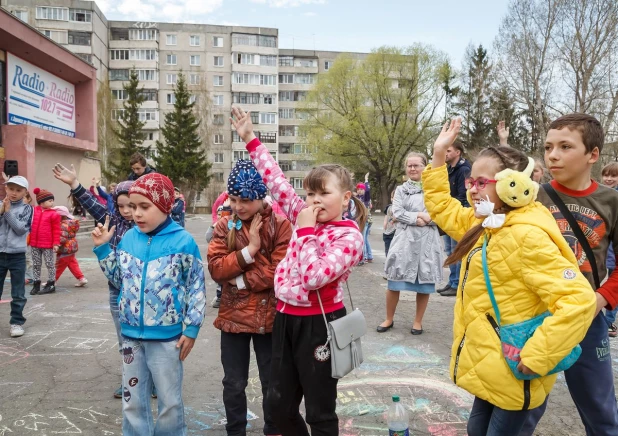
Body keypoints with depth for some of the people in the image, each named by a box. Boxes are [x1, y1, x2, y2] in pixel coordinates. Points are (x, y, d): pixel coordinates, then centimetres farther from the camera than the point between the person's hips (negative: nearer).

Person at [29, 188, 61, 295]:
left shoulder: (54, 214, -7)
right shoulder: (33, 211, 5)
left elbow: (56, 230, -6)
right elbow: (30, 227, 12)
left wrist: (56, 243, -10)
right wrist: (28, 240, 11)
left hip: (48, 244, -4)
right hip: (34, 244, 4)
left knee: (50, 264, 4)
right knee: (36, 264, 12)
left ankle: (51, 284, 13)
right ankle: (36, 284, 22)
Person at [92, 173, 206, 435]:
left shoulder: (183, 241, -11)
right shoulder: (128, 238, 2)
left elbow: (197, 287, -7)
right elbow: (119, 279, 13)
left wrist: (191, 328, -9)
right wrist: (103, 248, 3)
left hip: (167, 336, -4)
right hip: (131, 334, 4)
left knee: (170, 402, 11)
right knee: (132, 400, 18)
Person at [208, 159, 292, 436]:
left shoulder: (280, 225, -9)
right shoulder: (224, 226, 0)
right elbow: (215, 268, -10)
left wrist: (240, 280, -12)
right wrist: (249, 250, -19)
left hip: (269, 316, -2)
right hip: (233, 316, 2)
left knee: (273, 384, 14)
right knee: (233, 384, 15)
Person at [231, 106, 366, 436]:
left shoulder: (349, 236, -14)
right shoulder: (306, 218, 3)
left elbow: (313, 278, -26)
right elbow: (276, 181, 7)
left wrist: (305, 231, -19)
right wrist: (250, 140, 8)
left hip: (318, 324, -6)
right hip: (287, 319, 6)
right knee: (279, 405, 17)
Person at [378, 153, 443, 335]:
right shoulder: (401, 189, 9)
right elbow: (397, 213, -3)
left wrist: (424, 217, -14)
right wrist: (418, 217, -13)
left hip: (427, 240, -1)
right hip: (405, 239, 1)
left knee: (424, 282, 6)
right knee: (394, 281, 3)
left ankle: (418, 321, 22)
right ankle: (389, 319, 20)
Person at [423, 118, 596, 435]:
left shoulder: (526, 237, -23)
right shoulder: (484, 225, 5)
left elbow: (578, 300, -29)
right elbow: (442, 208, 20)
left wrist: (535, 357, -28)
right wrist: (439, 156, 13)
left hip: (512, 373, -9)